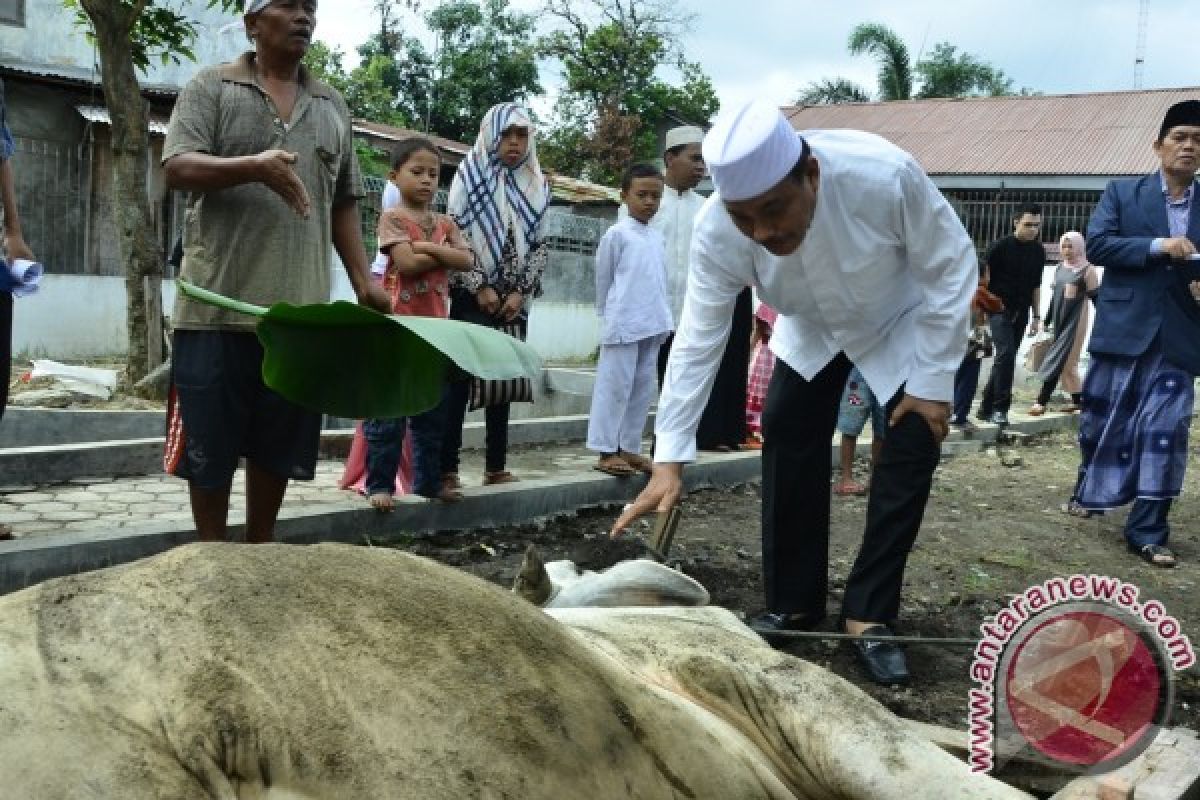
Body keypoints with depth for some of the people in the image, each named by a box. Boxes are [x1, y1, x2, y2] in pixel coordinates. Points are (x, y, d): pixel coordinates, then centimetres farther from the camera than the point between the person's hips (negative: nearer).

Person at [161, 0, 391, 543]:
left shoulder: (333, 106, 16)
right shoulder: (211, 88, 3)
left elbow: (343, 203, 19)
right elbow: (177, 168, -10)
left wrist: (363, 281, 8)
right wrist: (255, 167, -27)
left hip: (300, 309, 4)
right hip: (219, 304, -3)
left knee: (278, 444, 9)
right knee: (210, 443, 3)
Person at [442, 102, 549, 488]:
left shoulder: (535, 184, 10)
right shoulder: (470, 174, 0)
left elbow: (539, 244, 9)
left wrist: (520, 292, -3)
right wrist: (479, 287, -11)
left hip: (515, 301, 4)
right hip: (472, 297, -4)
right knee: (459, 379, -7)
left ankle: (496, 466, 14)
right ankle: (447, 467, -5)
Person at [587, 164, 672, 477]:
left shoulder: (657, 237, 14)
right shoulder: (616, 234, -5)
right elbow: (603, 279, 0)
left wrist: (663, 317, 11)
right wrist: (609, 315, 6)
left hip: (653, 326, 7)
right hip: (623, 325, -7)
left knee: (643, 387, 9)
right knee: (615, 386, -4)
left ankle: (629, 448, 17)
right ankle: (606, 452, 0)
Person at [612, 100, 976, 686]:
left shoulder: (884, 175, -40)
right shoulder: (716, 231, -32)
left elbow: (950, 269, -25)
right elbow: (698, 340, -26)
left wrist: (933, 383, -22)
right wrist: (669, 460, -30)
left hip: (901, 322, -2)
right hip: (812, 330, 2)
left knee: (911, 450, -12)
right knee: (787, 441, -4)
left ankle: (868, 615, 0)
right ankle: (792, 605, 11)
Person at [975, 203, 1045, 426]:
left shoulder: (1038, 251, 7)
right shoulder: (1000, 246, -8)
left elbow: (1036, 286, 15)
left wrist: (1035, 316, 13)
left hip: (1021, 313, 5)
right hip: (999, 309, -5)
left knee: (1006, 359, 6)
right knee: (1006, 354, -18)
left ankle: (986, 408, 13)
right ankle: (1000, 408, -12)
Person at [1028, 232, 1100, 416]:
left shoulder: (1087, 270, -6)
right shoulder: (1060, 269, 13)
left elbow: (1096, 298, -5)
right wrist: (1047, 321, 23)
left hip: (1075, 322, -7)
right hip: (1059, 321, 7)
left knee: (1059, 361, -10)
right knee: (1067, 364, 10)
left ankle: (1041, 401, -12)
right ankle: (1077, 399, 20)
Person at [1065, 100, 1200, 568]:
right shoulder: (1122, 193, 4)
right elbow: (1096, 243, -9)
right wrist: (1157, 245, -19)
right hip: (1123, 328, -1)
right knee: (1104, 418, 11)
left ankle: (1147, 533, 2)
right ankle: (1090, 491, 36)